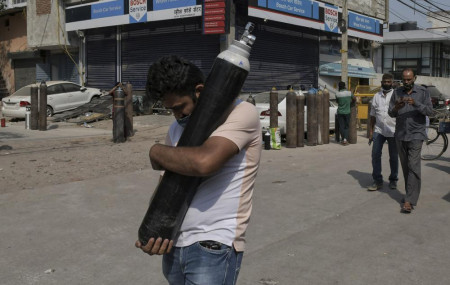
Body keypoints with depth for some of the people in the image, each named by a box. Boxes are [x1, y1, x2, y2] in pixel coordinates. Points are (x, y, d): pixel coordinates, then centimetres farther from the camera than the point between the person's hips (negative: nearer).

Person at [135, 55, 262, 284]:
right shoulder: (177, 128, 12)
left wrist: (157, 151, -9)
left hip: (214, 248, -7)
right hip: (172, 245, 7)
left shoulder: (242, 113, -11)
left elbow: (205, 162, -27)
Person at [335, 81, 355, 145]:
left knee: (341, 127, 7)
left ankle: (343, 140, 8)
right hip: (347, 112, 1)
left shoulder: (337, 94, -10)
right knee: (346, 126, 7)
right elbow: (354, 99, 11)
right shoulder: (349, 93, -5)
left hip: (340, 112, -1)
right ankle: (345, 139, -8)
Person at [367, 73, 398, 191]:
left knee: (393, 157, 7)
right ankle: (377, 181, 3)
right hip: (379, 130, 3)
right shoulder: (377, 96, 12)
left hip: (393, 131, -3)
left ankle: (393, 180, 22)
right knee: (375, 155, -4)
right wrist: (370, 131, 10)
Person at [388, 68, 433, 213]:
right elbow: (391, 113, 5)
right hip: (400, 135, 4)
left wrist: (416, 104, -25)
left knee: (413, 166, -11)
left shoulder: (423, 92, -1)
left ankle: (410, 201, -13)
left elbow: (429, 111, -9)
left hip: (416, 134, -4)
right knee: (405, 166, 9)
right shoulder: (397, 92, 7)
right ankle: (411, 194, 20)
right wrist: (396, 107, -18)